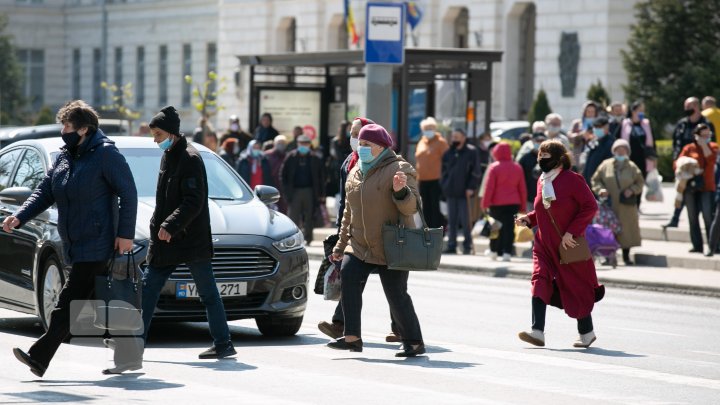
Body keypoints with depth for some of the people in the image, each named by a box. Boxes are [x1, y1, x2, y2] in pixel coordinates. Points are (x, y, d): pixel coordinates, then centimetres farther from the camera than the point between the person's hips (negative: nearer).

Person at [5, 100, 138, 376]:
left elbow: (128, 194, -11)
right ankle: (128, 356, 17)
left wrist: (125, 233, -15)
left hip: (96, 245, -9)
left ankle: (39, 357, -18)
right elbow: (44, 192, 15)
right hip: (75, 246, 9)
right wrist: (19, 217, 0)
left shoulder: (106, 154, -10)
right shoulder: (64, 157, 14)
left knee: (70, 301, -12)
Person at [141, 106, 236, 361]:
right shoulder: (168, 156, 14)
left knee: (208, 293, -3)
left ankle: (223, 344, 3)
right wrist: (158, 226, 15)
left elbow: (193, 202, -21)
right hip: (166, 238, 9)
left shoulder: (189, 159, -13)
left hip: (192, 240, -9)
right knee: (149, 287, 7)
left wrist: (170, 226, -25)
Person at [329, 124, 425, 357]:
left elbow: (411, 207, -13)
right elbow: (349, 213, 22)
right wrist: (342, 244, 23)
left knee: (396, 294, -4)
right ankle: (352, 337, -16)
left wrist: (400, 191, -33)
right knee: (348, 277, -17)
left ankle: (414, 342, 10)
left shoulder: (399, 169, -7)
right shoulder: (355, 173, 14)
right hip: (359, 245, 6)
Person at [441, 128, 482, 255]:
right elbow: (445, 170, 18)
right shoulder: (449, 153, 13)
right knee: (452, 220, 6)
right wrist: (444, 185, 5)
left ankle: (467, 245, 6)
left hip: (464, 192, -5)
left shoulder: (471, 152, -3)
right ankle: (451, 245, 10)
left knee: (465, 220, -2)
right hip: (450, 191, 5)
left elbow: (476, 172, -6)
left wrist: (471, 188, -13)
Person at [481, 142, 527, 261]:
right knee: (509, 227, 2)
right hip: (514, 203, 2)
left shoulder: (494, 167, -6)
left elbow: (489, 187, -9)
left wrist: (485, 203, -4)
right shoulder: (517, 167, 7)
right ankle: (507, 252, -6)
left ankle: (495, 251, 17)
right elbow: (522, 188, 8)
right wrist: (522, 206, 14)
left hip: (497, 203, -2)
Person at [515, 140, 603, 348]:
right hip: (545, 244, 6)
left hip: (569, 245, -5)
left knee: (576, 287, 5)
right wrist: (528, 219, 2)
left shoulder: (572, 179, -14)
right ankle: (538, 331, -21)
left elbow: (590, 207, -15)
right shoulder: (542, 181, 7)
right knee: (540, 281, -13)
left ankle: (586, 332, 23)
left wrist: (571, 232, -19)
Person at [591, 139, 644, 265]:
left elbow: (640, 182, 9)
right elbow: (596, 179, 7)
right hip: (609, 205, -1)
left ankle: (626, 256, 13)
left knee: (626, 229, 3)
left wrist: (632, 190, -9)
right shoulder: (606, 165, 3)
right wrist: (600, 189, -11)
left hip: (626, 206, 1)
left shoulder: (632, 167, 5)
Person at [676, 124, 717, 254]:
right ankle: (697, 246, 10)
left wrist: (704, 145, -9)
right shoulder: (689, 148, 4)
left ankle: (712, 246, -12)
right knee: (693, 217, 4)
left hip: (707, 187, -1)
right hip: (691, 187, 1)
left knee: (708, 216, -13)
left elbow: (711, 160, -11)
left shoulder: (712, 147, 9)